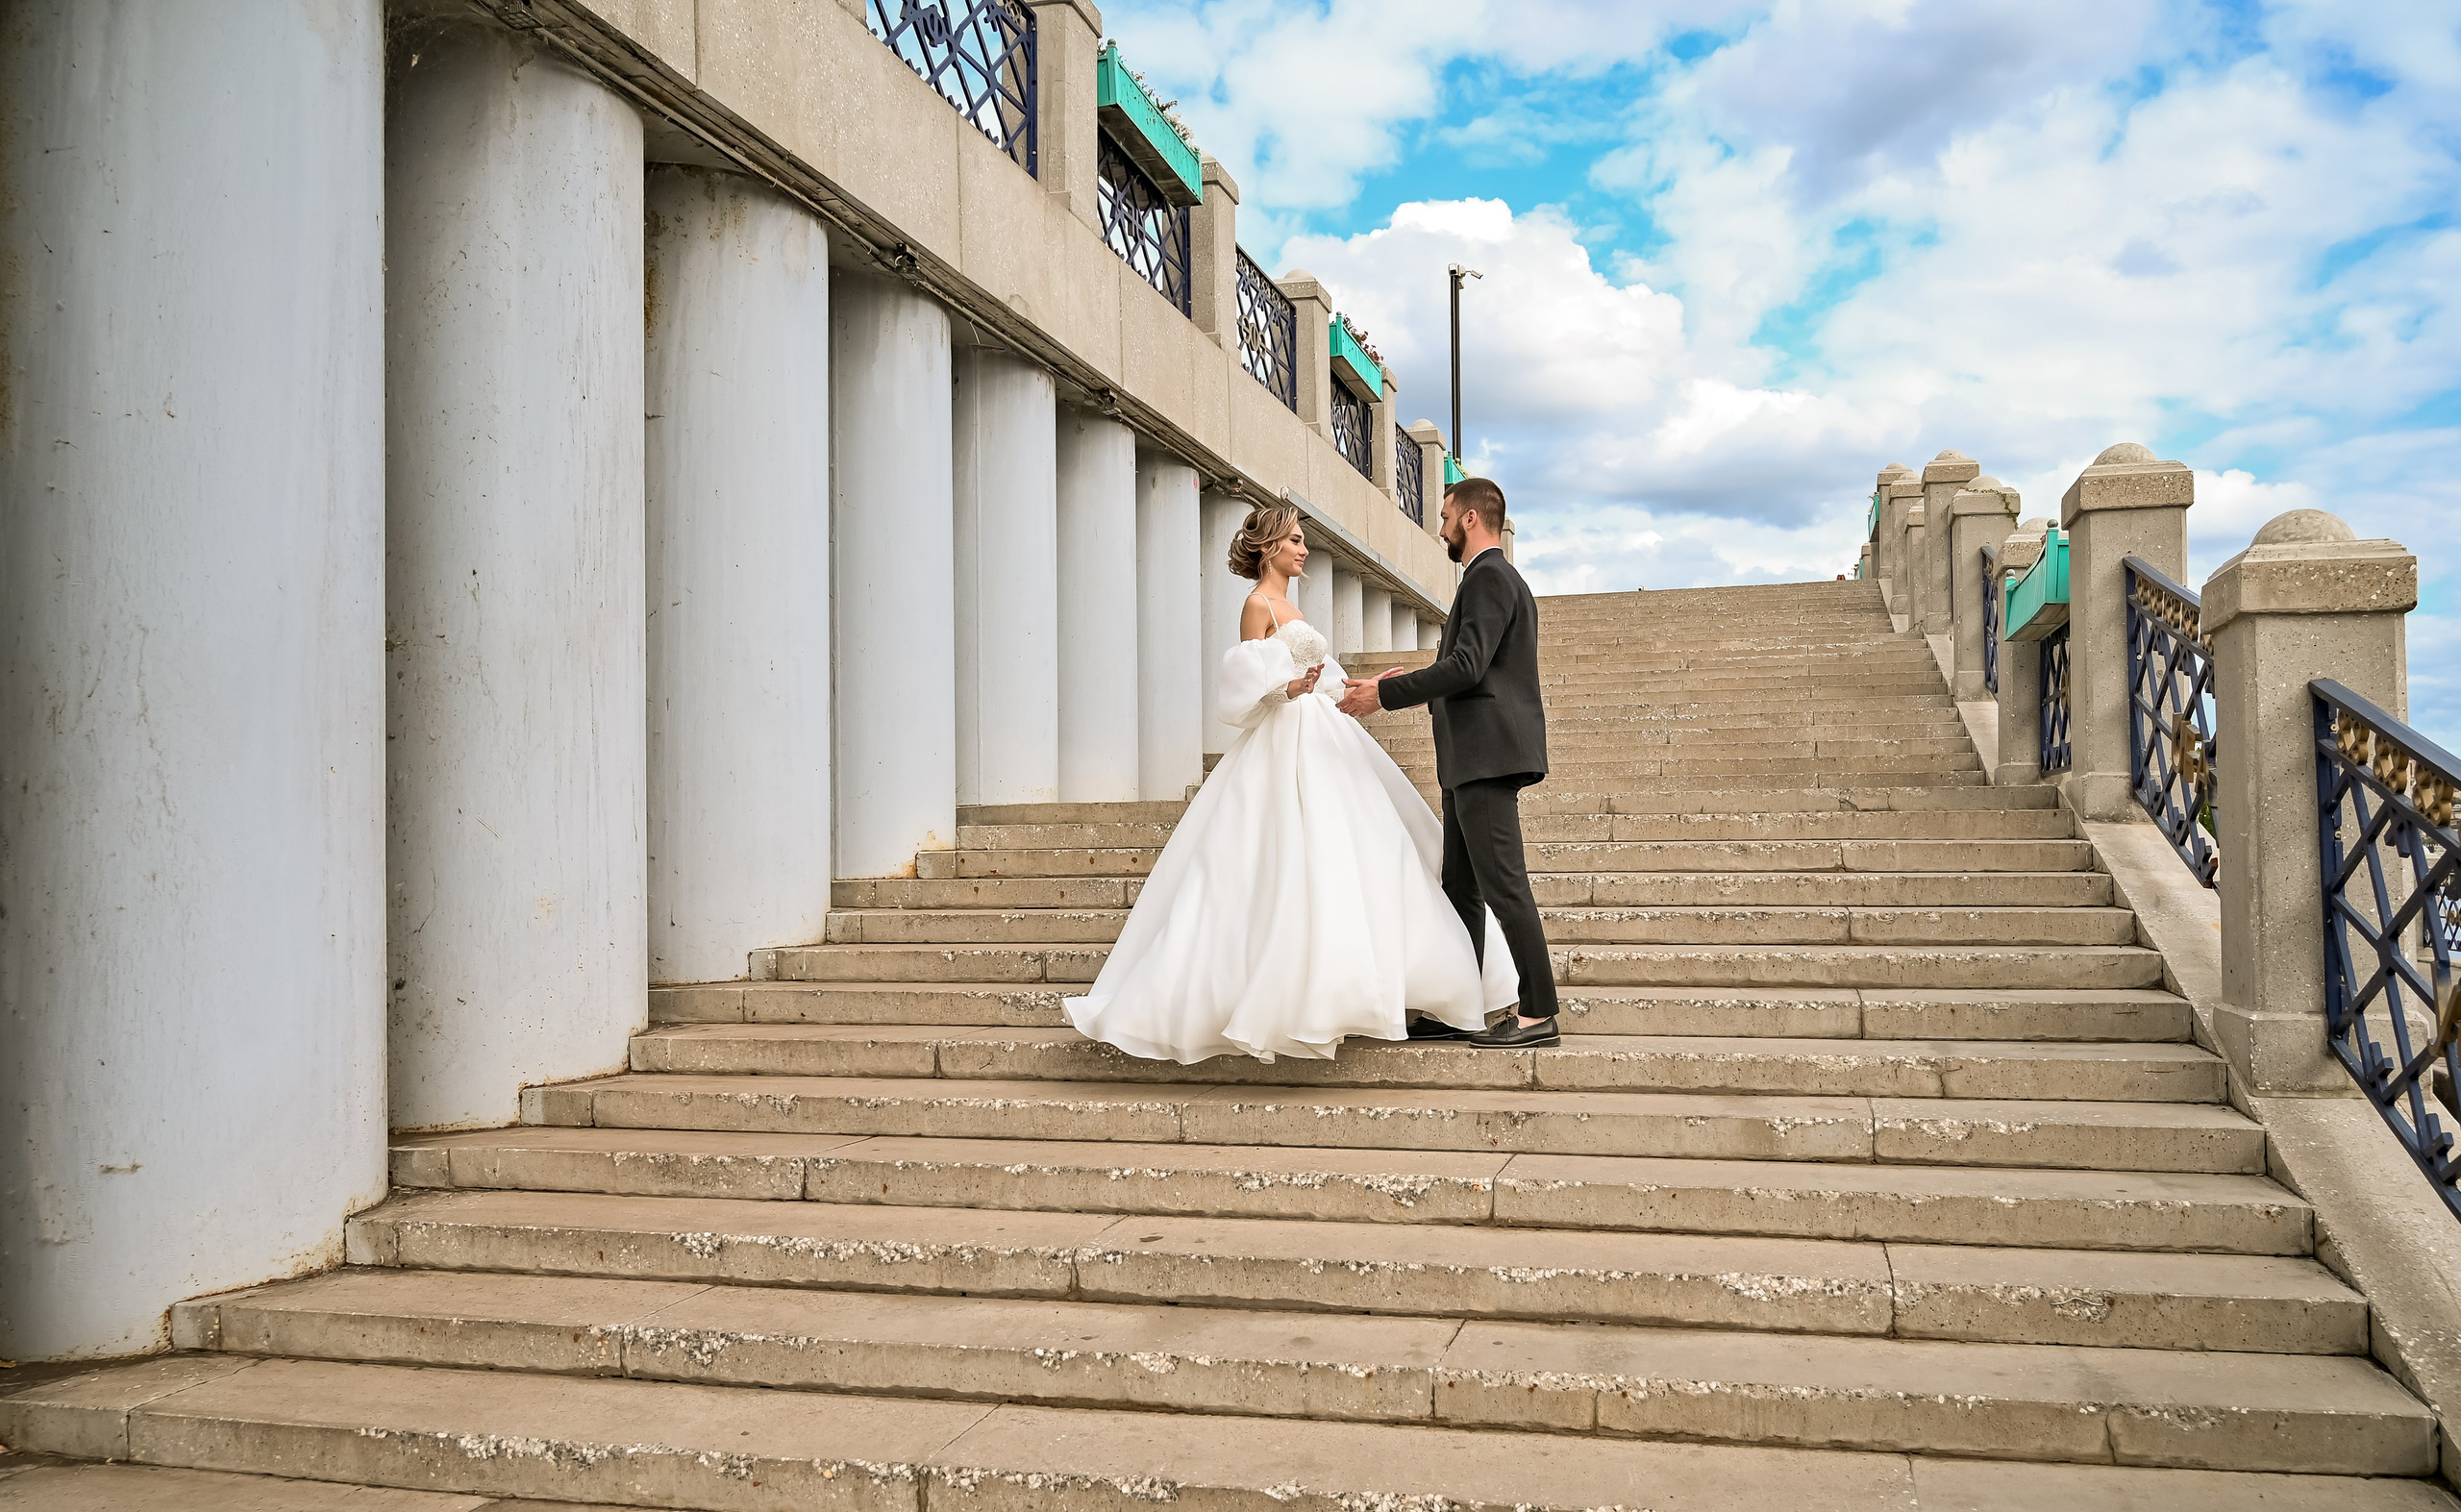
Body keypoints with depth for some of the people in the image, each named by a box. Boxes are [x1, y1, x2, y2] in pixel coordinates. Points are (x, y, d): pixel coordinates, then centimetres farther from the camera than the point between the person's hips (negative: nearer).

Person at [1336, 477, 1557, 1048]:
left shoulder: (1489, 577, -10)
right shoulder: (1498, 578, 23)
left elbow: (1468, 667, -20)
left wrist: (1386, 692, -16)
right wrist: (1416, 682, 18)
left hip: (1487, 754, -11)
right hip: (1473, 758, 11)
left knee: (1502, 884, -9)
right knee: (1461, 888, 11)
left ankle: (1539, 1014, -5)